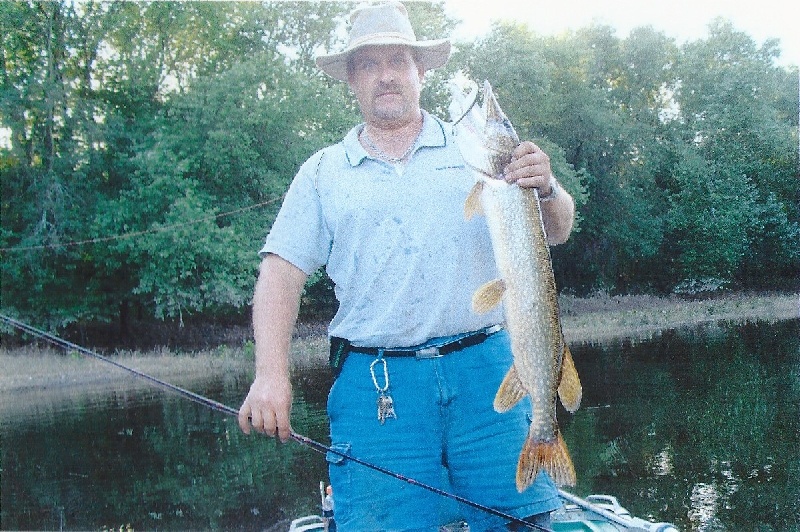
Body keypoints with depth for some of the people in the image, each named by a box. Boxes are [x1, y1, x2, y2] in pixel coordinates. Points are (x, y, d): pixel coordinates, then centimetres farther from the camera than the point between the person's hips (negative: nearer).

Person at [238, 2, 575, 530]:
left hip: (485, 370, 1)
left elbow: (557, 232, 7)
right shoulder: (322, 173, 11)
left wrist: (546, 189, -17)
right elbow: (282, 273, 4)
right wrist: (271, 376, -9)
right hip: (375, 386, 0)